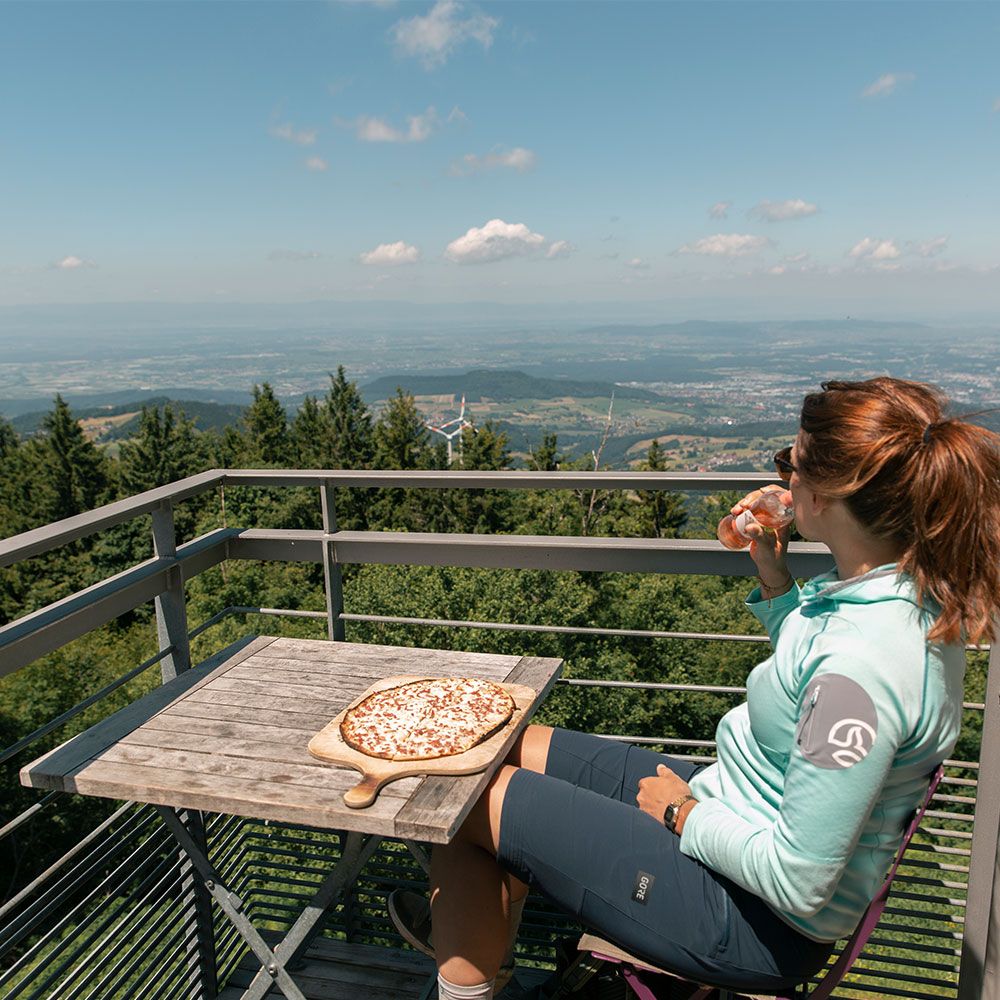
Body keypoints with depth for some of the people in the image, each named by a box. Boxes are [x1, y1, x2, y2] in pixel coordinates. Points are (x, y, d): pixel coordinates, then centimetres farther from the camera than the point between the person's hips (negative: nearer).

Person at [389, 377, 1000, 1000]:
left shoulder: (861, 668, -34)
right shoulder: (914, 590, -5)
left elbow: (797, 882, -28)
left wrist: (681, 814, -13)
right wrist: (773, 576, 0)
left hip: (758, 926, -9)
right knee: (512, 752, 14)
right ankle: (482, 943, 39)